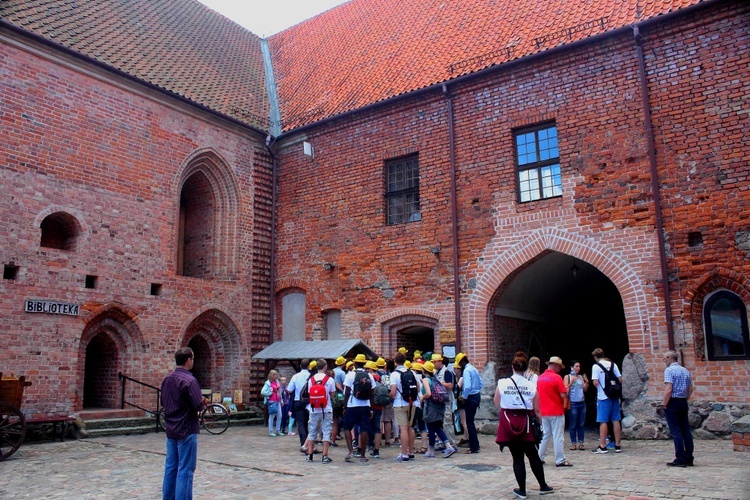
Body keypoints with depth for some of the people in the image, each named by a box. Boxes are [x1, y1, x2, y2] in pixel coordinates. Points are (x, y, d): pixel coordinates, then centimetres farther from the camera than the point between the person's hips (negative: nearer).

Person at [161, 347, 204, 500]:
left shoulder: (167, 379, 6)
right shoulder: (189, 380, -18)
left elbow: (163, 403, 16)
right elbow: (199, 405, -21)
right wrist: (203, 401, 0)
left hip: (171, 430, 8)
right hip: (187, 430, -8)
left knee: (170, 467, 14)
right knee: (185, 470, -2)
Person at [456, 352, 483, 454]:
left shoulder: (466, 370, -16)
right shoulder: (474, 369, 11)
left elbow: (467, 386, -24)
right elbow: (480, 383, 16)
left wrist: (464, 398, -12)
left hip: (471, 398, -9)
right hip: (477, 396, 9)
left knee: (469, 422, -1)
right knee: (470, 421, 16)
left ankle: (474, 447, 2)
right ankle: (473, 445, 22)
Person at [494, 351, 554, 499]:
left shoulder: (502, 383, -7)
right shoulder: (532, 386, -6)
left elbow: (496, 404, 3)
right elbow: (536, 410, -2)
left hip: (508, 422, 0)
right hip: (524, 423, 1)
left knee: (517, 457, 9)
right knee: (533, 455, 16)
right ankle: (543, 486, 29)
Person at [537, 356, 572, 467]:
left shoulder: (540, 378, 6)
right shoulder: (557, 377, -14)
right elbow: (563, 395, -16)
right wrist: (566, 391, 4)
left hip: (543, 412, 6)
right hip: (556, 412, -6)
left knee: (545, 435, 15)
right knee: (558, 436, 1)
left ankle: (539, 457, 16)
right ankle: (560, 460, 4)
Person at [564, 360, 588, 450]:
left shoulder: (581, 377, 10)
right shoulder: (567, 377, -2)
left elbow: (585, 390, 12)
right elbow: (565, 390, -9)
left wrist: (587, 382, -3)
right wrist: (571, 382, -20)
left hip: (582, 403, 4)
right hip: (573, 403, -4)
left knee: (581, 425, 7)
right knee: (573, 425, 1)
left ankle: (581, 443, 12)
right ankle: (573, 443, 7)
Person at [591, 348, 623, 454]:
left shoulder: (596, 366, -9)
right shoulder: (613, 364, 5)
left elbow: (595, 382, -16)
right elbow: (620, 380, 4)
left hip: (603, 397, -4)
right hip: (614, 396, 5)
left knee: (603, 421, 0)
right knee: (616, 421, 10)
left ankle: (602, 447, 2)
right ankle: (617, 446, 15)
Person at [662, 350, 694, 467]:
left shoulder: (669, 370, -11)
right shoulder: (685, 371, 13)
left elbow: (668, 390, -19)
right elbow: (690, 389, 15)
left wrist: (664, 404, -11)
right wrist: (684, 399, 17)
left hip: (672, 403, -7)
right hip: (683, 403, 7)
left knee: (675, 431, -4)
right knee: (686, 430, 9)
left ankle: (680, 459, -4)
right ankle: (689, 458, 12)